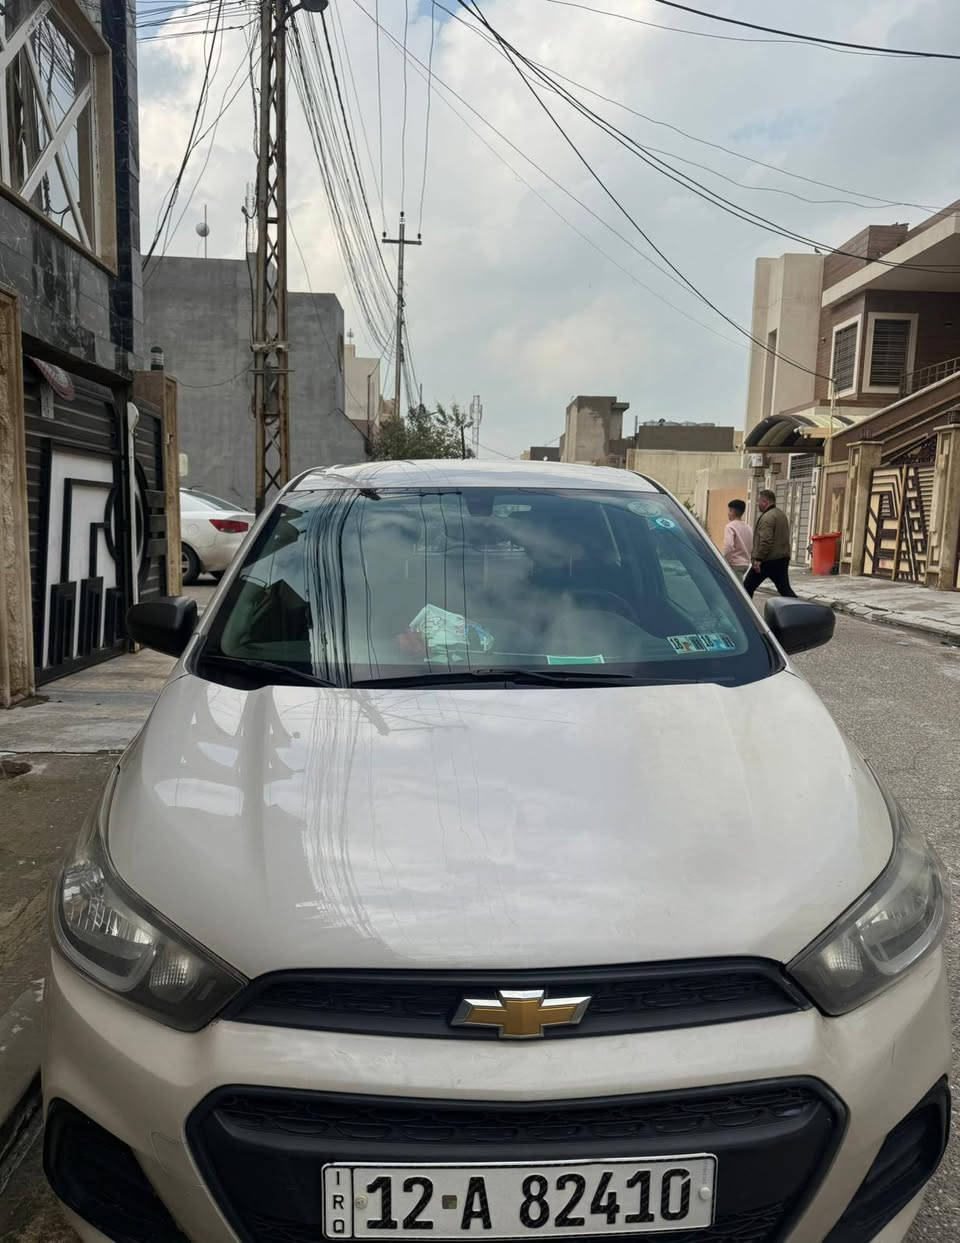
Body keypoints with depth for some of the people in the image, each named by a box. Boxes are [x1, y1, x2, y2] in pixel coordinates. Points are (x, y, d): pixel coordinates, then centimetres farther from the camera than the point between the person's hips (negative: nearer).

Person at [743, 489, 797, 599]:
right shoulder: (782, 514, 17)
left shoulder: (768, 517, -15)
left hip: (767, 560, -9)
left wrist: (758, 559, -22)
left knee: (748, 587, 5)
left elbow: (765, 541, -24)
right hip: (782, 559, 9)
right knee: (785, 589, 7)